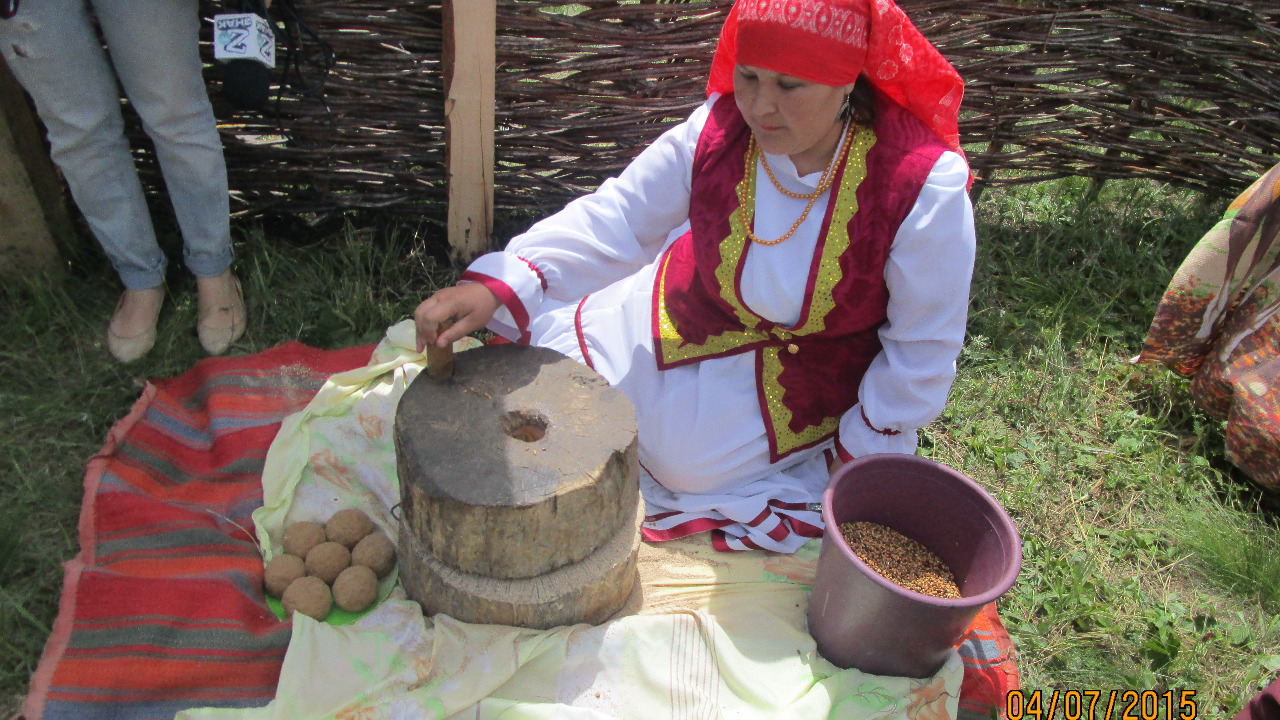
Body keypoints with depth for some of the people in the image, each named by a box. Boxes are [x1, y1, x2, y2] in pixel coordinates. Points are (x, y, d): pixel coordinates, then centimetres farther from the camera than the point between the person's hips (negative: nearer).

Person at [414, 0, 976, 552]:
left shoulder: (923, 186, -30)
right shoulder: (720, 126, -22)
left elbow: (925, 344, -18)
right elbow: (614, 217, -19)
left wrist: (857, 454, -10)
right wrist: (496, 287, -32)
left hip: (803, 377, -2)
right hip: (690, 312, 3)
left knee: (685, 456, -8)